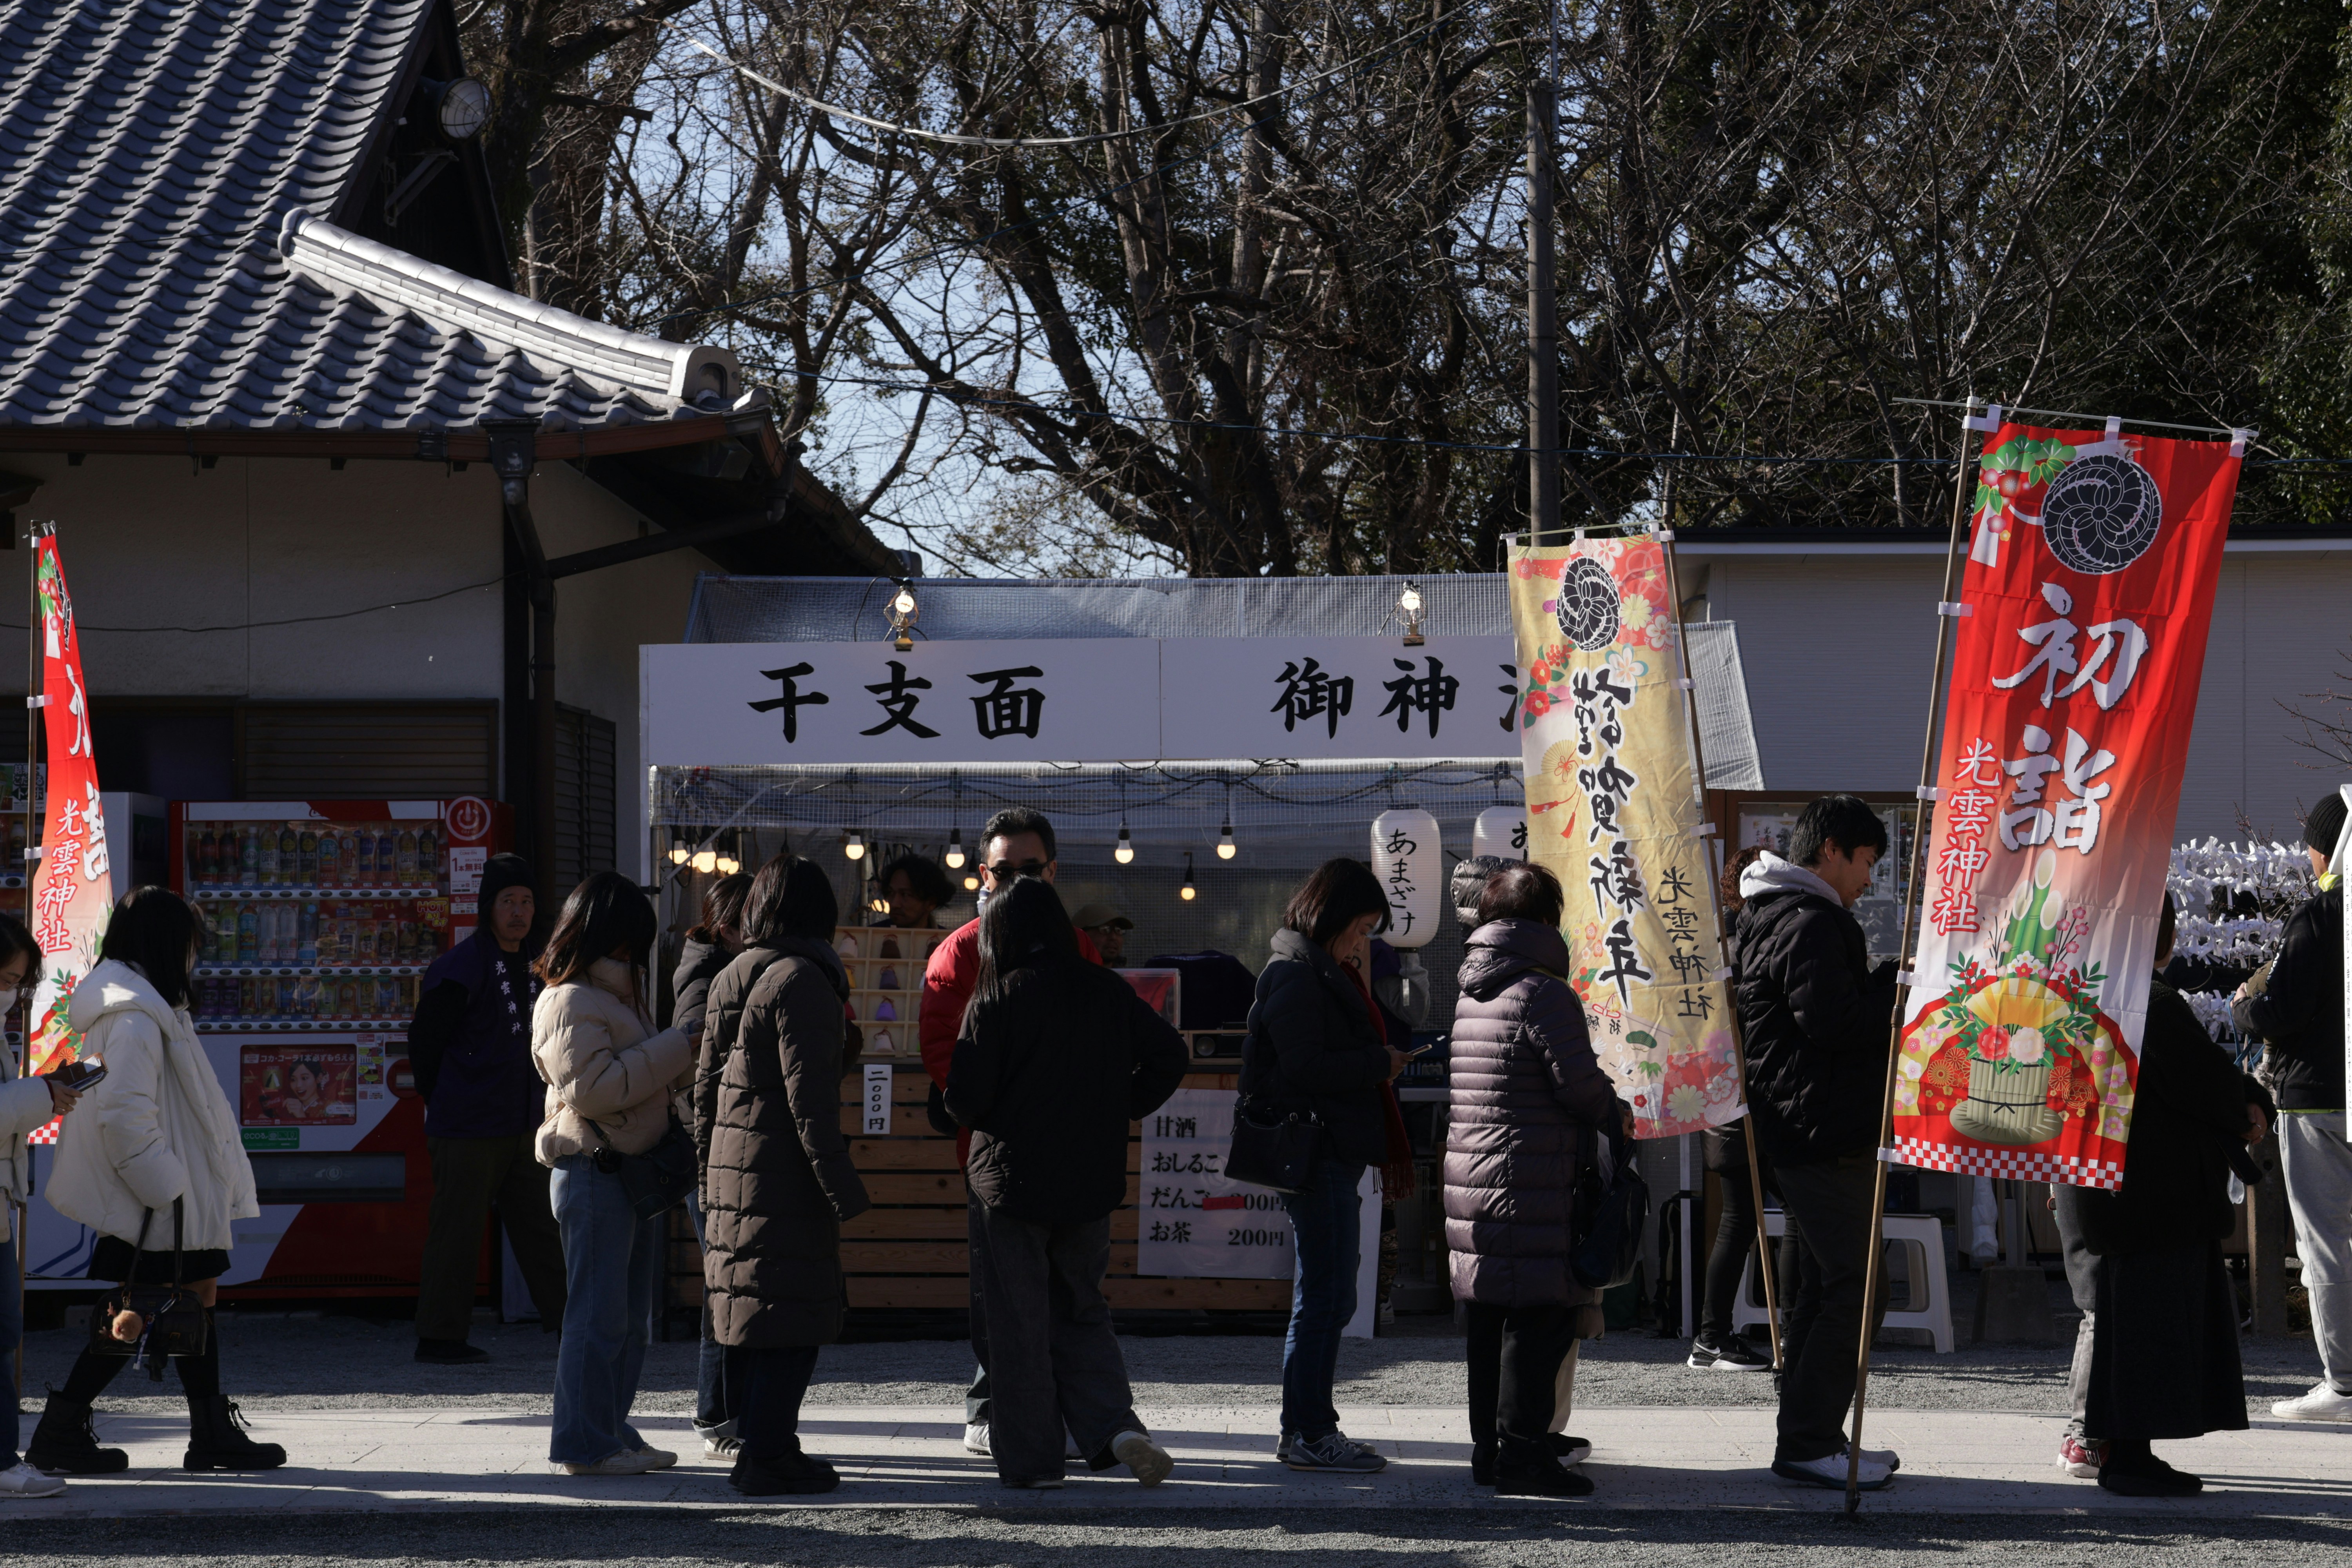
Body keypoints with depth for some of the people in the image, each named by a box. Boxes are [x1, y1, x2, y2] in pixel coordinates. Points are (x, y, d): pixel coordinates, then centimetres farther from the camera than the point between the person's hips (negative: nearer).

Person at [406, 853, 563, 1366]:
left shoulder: (534, 964, 12)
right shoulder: (460, 969, -12)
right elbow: (424, 1043, -7)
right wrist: (445, 1108, 1)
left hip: (524, 1126, 7)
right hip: (468, 1131, -7)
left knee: (541, 1227, 10)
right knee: (457, 1232, -1)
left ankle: (567, 1318, 16)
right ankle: (439, 1337, 6)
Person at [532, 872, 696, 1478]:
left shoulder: (615, 997, 22)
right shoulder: (570, 1003, -12)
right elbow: (592, 1088, -23)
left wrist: (688, 1059, 10)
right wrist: (674, 1051, -18)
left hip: (634, 1172, 10)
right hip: (594, 1172, -10)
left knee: (629, 1316, 14)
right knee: (599, 1314, -8)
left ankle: (611, 1429, 21)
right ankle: (583, 1443, -5)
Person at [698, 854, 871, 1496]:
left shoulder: (729, 980, 13)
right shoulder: (802, 981, -13)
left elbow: (706, 1088, 17)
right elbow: (809, 1095, -18)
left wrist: (709, 1173, 23)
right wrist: (841, 1184, -17)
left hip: (731, 1171, 9)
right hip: (785, 1177, -9)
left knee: (750, 1318, 14)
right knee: (792, 1317, -5)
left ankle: (757, 1444, 20)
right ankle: (768, 1455, -7)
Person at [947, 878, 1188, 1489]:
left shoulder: (997, 1000, -12)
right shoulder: (1108, 992, 1)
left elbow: (966, 1099, -15)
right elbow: (1168, 1054, 4)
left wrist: (971, 1116, 7)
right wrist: (1120, 1111, 10)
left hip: (1012, 1180, -4)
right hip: (1092, 1183, 4)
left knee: (1017, 1323, 6)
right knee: (1081, 1314, 17)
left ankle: (1030, 1459, 8)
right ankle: (1115, 1426, -3)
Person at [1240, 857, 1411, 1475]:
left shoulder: (1323, 973, 19)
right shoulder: (1296, 977, -13)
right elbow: (1306, 1067, -20)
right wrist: (1380, 1063, -12)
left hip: (1333, 1153, 11)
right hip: (1316, 1156, -11)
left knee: (1325, 1298, 14)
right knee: (1325, 1298, -8)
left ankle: (1307, 1429, 20)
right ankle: (1308, 1433, -5)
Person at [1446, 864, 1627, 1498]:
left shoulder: (1470, 998, 15)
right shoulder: (1545, 995, -12)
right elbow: (1580, 1084, -16)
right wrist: (1617, 1112, 5)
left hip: (1471, 1178, 9)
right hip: (1534, 1189, -9)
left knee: (1488, 1318, 12)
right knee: (1540, 1320, -6)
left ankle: (1489, 1448, 17)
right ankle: (1523, 1452, -8)